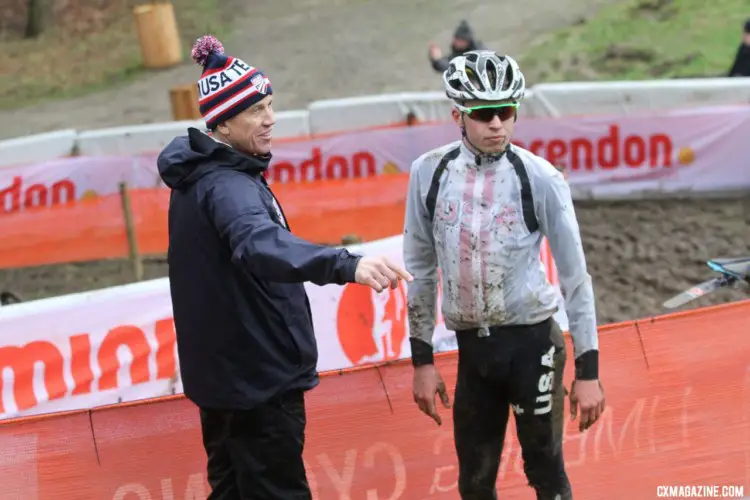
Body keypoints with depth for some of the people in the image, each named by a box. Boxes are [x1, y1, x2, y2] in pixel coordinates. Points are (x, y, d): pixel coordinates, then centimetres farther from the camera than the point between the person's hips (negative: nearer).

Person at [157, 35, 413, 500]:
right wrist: (348, 265, -58)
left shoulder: (200, 173, 8)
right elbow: (260, 244, -45)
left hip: (224, 370, 10)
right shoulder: (227, 185, -24)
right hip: (258, 376, -10)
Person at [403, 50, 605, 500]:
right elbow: (420, 268, 5)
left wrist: (589, 369, -6)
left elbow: (574, 274, -6)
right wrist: (422, 359, 6)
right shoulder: (429, 174, -4)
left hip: (531, 343, -3)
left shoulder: (540, 178, -12)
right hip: (472, 347, 3)